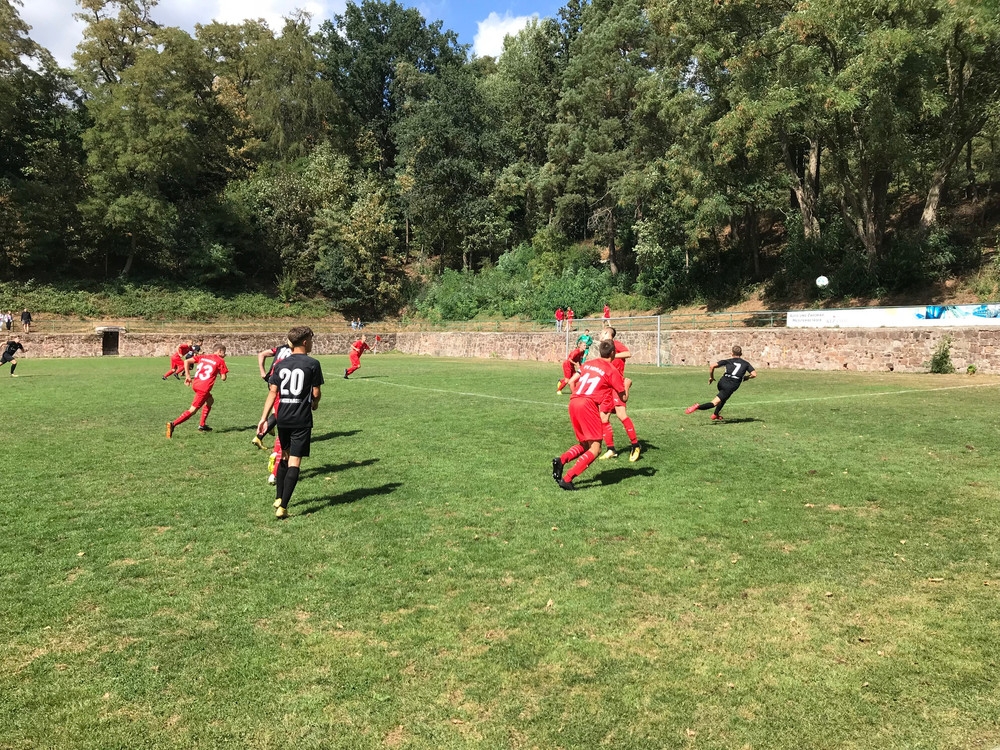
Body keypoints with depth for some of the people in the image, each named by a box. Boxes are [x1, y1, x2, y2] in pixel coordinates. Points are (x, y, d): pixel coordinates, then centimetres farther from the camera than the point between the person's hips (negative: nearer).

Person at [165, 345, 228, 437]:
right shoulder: (220, 361, 2)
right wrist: (220, 371, 18)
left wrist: (187, 375, 8)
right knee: (192, 410, -4)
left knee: (210, 400, 29)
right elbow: (223, 377, -1)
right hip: (204, 389, -8)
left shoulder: (202, 356, 17)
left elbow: (186, 361, 5)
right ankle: (173, 424, -20)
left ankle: (202, 425, 28)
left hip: (195, 384, 8)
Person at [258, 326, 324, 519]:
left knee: (284, 456, 22)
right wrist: (314, 404, 18)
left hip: (283, 418, 5)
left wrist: (264, 418, 4)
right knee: (294, 462, -3)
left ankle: (278, 498, 31)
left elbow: (272, 393, 3)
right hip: (302, 420, -5)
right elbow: (316, 393, -4)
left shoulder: (280, 364, 7)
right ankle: (283, 507, -8)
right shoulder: (312, 364, -6)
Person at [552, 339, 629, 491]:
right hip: (589, 405, -7)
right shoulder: (612, 371, 4)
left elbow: (571, 382, 18)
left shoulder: (588, 364, 20)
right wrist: (627, 385, 29)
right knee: (595, 449, -2)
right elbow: (624, 398, 10)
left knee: (585, 445, 20)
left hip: (573, 403, 7)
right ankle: (567, 479, -14)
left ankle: (561, 460, -6)